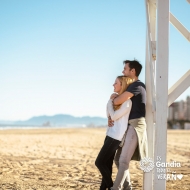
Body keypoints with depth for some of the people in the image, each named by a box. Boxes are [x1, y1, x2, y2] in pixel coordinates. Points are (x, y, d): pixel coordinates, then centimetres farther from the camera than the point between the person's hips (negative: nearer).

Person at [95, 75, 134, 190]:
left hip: (116, 136, -9)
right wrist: (111, 101, 7)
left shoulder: (127, 101, -13)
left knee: (100, 162, -7)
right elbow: (109, 115, 19)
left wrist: (110, 102, -4)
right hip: (111, 135, 9)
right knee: (107, 164, 7)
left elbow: (113, 116, -16)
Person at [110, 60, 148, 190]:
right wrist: (110, 117, 1)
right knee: (118, 159, 10)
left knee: (124, 160, -11)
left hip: (136, 125, -10)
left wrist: (114, 97, 3)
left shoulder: (137, 86, -12)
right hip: (129, 126, 10)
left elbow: (117, 101, -20)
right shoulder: (131, 87, 21)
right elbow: (120, 106, 20)